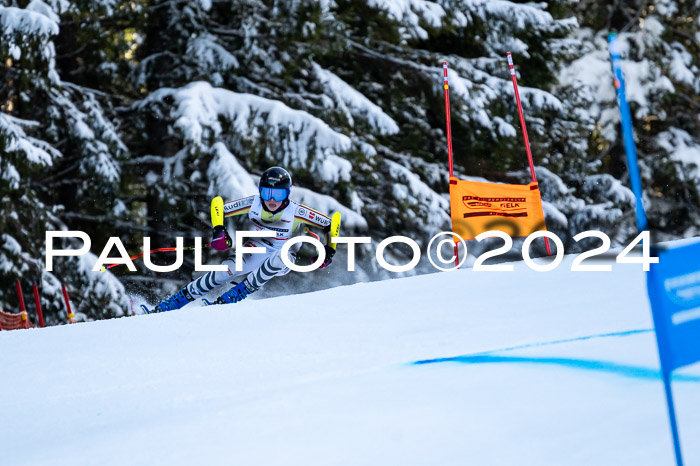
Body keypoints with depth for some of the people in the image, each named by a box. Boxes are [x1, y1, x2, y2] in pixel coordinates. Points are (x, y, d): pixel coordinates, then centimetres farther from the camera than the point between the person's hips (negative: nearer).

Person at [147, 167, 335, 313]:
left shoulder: (295, 212, -25)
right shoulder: (253, 203, -18)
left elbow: (330, 225, -17)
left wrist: (328, 251, -28)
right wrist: (219, 230, -23)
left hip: (283, 257, -2)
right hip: (257, 248, 2)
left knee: (279, 259, -40)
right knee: (223, 272, -22)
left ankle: (228, 300, -33)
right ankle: (163, 307, -15)